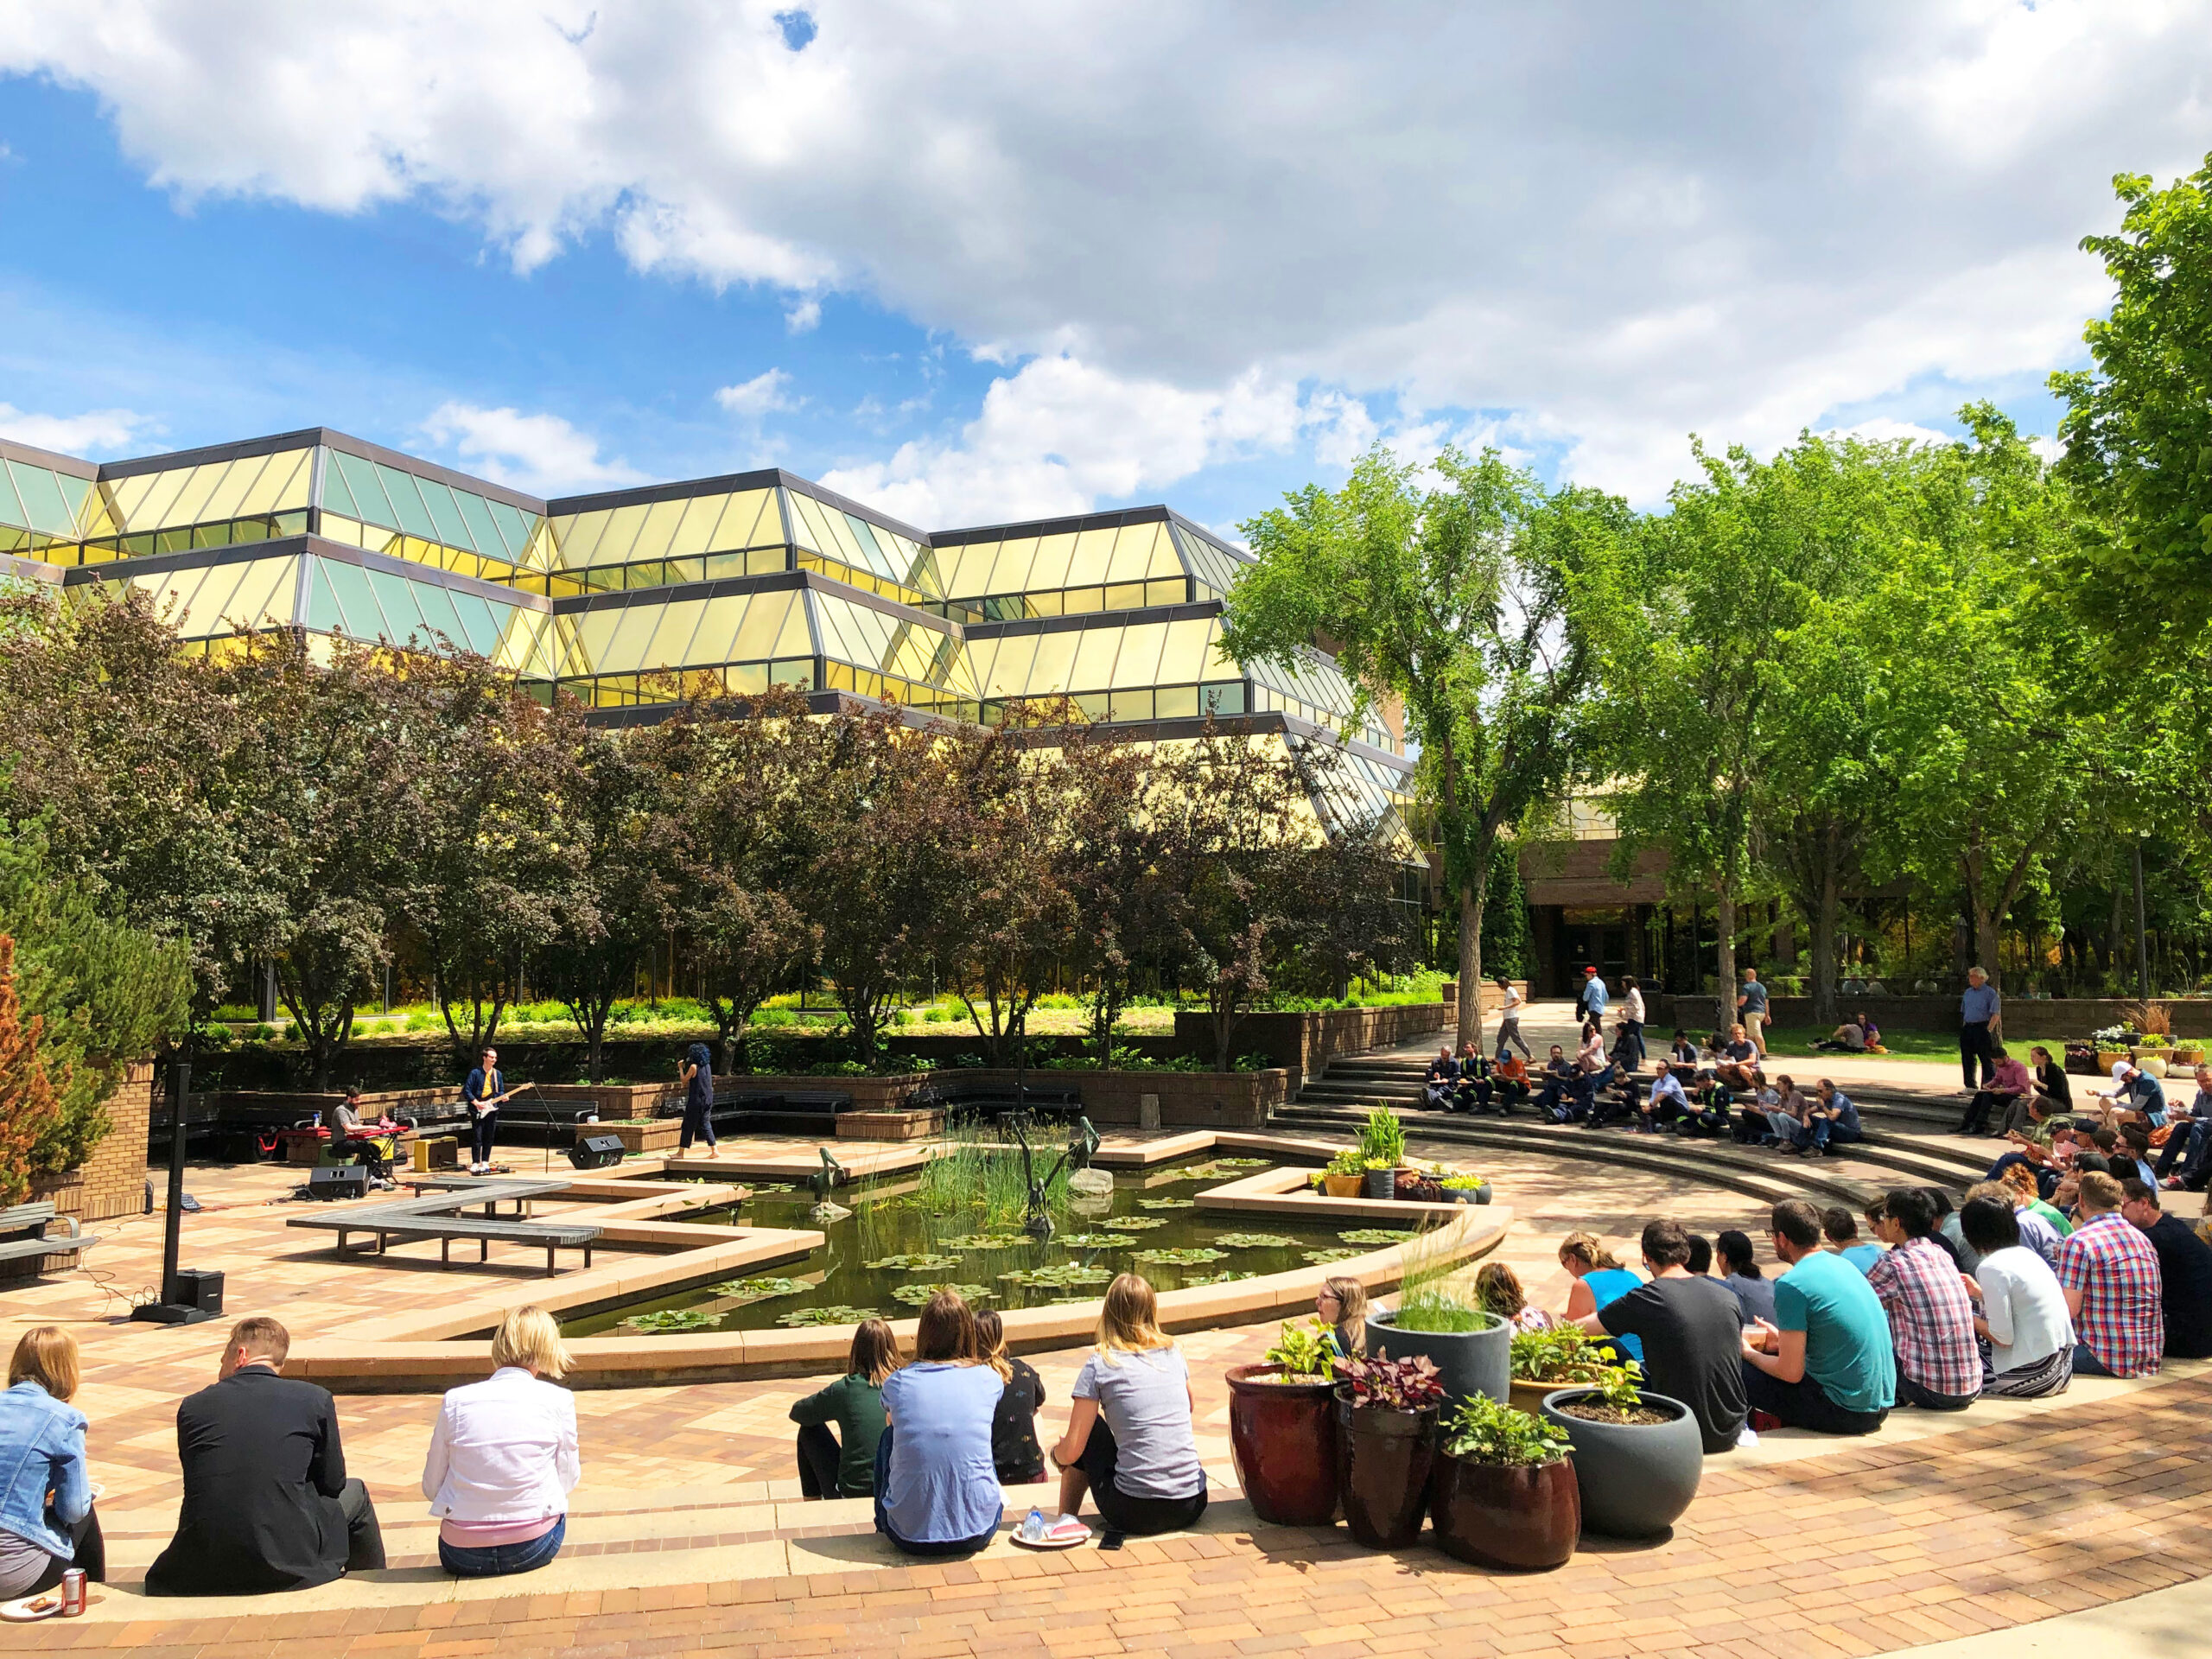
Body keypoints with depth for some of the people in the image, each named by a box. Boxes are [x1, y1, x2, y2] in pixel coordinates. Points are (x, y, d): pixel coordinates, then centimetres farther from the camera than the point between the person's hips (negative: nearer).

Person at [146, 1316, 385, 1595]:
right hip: (287, 1566, -2)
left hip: (203, 1575, 2)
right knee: (354, 1495, 25)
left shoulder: (192, 1406, 7)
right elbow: (333, 1483, 9)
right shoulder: (315, 1399, 0)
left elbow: (200, 1485, 15)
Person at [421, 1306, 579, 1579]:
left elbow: (431, 1487, 4)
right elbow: (568, 1482, 3)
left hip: (460, 1556, 2)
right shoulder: (559, 1400, -6)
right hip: (532, 1549, -2)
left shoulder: (455, 1400, -3)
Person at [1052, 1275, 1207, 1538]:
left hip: (1136, 1513, -4)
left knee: (1088, 1429, 17)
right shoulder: (1172, 1351, 7)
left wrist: (1056, 1455, 17)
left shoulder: (1099, 1363, -5)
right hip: (1192, 1506, 4)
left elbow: (1072, 1451, -4)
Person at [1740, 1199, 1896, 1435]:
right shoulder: (1843, 1265, 9)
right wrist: (1783, 1340, 28)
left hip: (1845, 1413, -9)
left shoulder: (1791, 1286, -16)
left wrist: (1749, 1353, 4)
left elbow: (1791, 1373, -14)